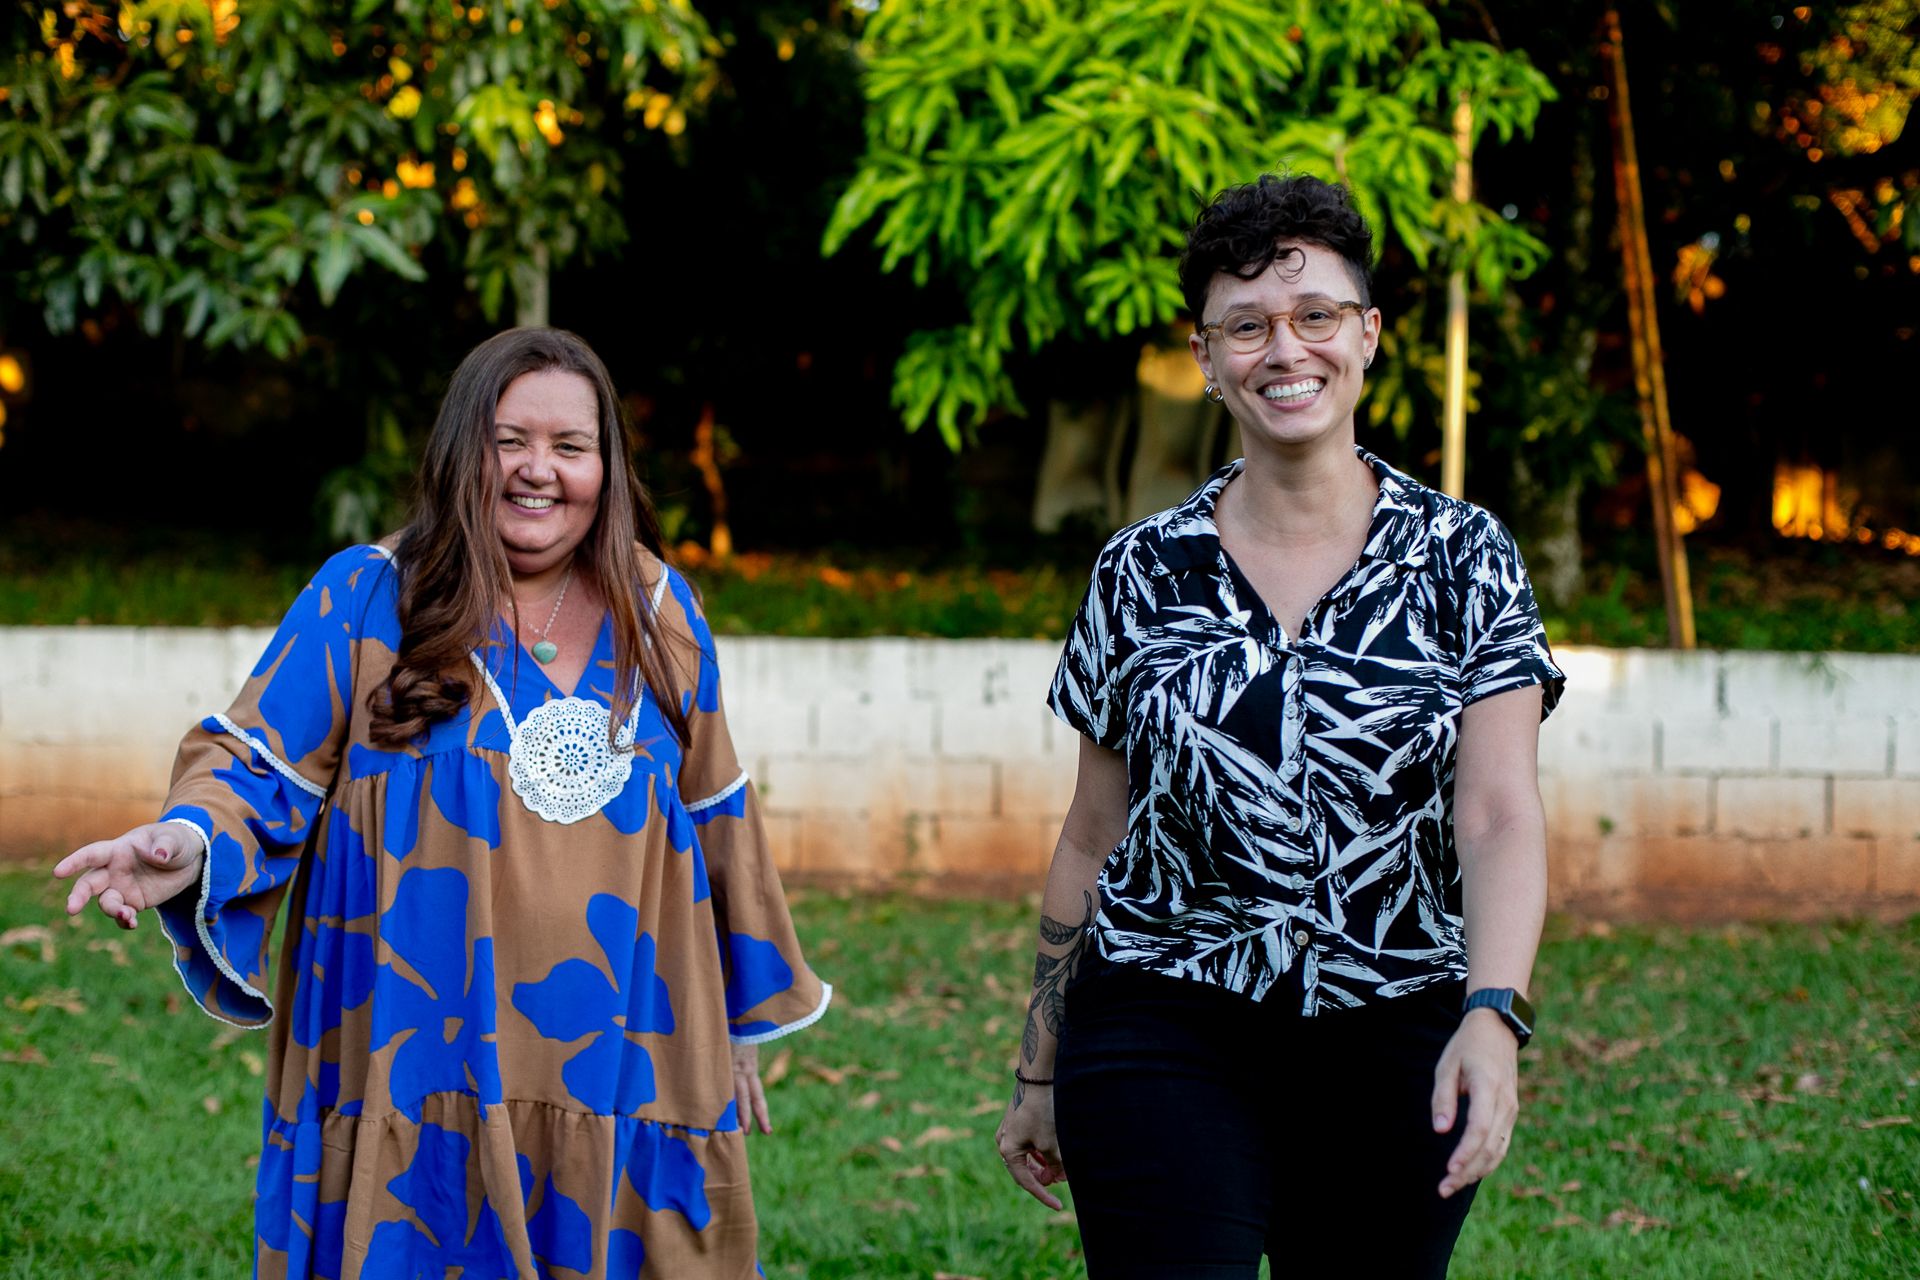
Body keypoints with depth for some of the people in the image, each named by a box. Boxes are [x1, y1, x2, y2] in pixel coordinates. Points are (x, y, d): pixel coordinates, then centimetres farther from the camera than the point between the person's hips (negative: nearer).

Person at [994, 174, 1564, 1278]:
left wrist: (1493, 1012, -26)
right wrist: (1041, 1072, 14)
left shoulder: (1462, 559, 1)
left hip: (1395, 1045, 0)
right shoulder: (1144, 574, 4)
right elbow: (1092, 842, 11)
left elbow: (1501, 814, -10)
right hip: (1165, 1035, 0)